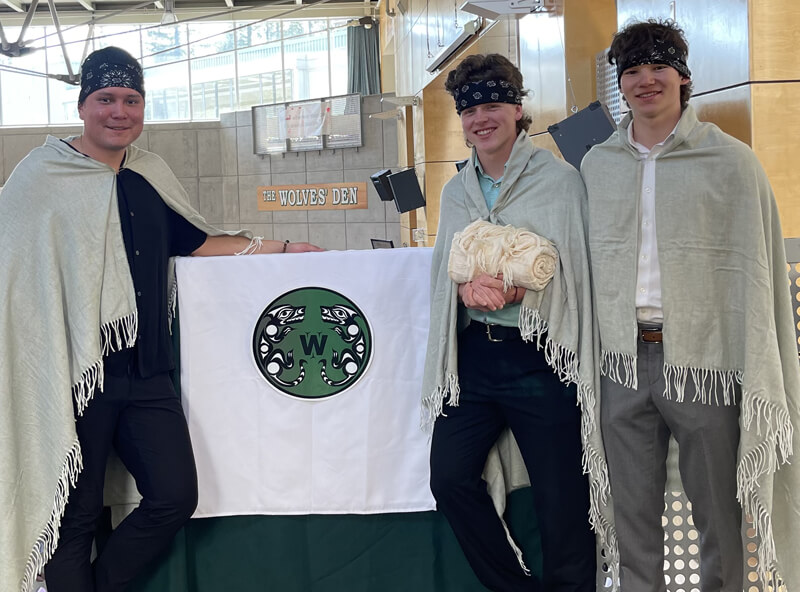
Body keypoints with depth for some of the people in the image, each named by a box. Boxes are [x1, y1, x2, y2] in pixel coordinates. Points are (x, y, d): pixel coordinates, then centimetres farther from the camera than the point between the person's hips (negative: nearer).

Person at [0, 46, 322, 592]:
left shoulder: (152, 177, 13)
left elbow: (196, 241, 23)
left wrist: (282, 248, 20)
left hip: (147, 376, 5)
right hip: (74, 378, -5)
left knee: (176, 496, 2)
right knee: (75, 515, 2)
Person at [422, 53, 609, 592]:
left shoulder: (559, 179, -2)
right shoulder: (456, 191, 15)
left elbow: (572, 271, -8)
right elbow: (444, 271, 10)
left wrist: (514, 289, -24)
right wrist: (468, 286, -13)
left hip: (540, 358, -5)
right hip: (473, 354, 5)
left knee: (561, 500, 0)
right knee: (450, 477, 3)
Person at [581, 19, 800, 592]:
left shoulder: (730, 161, -3)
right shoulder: (596, 164, 9)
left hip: (704, 360, -3)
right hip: (624, 362, 3)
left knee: (718, 513, 9)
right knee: (634, 513, 12)